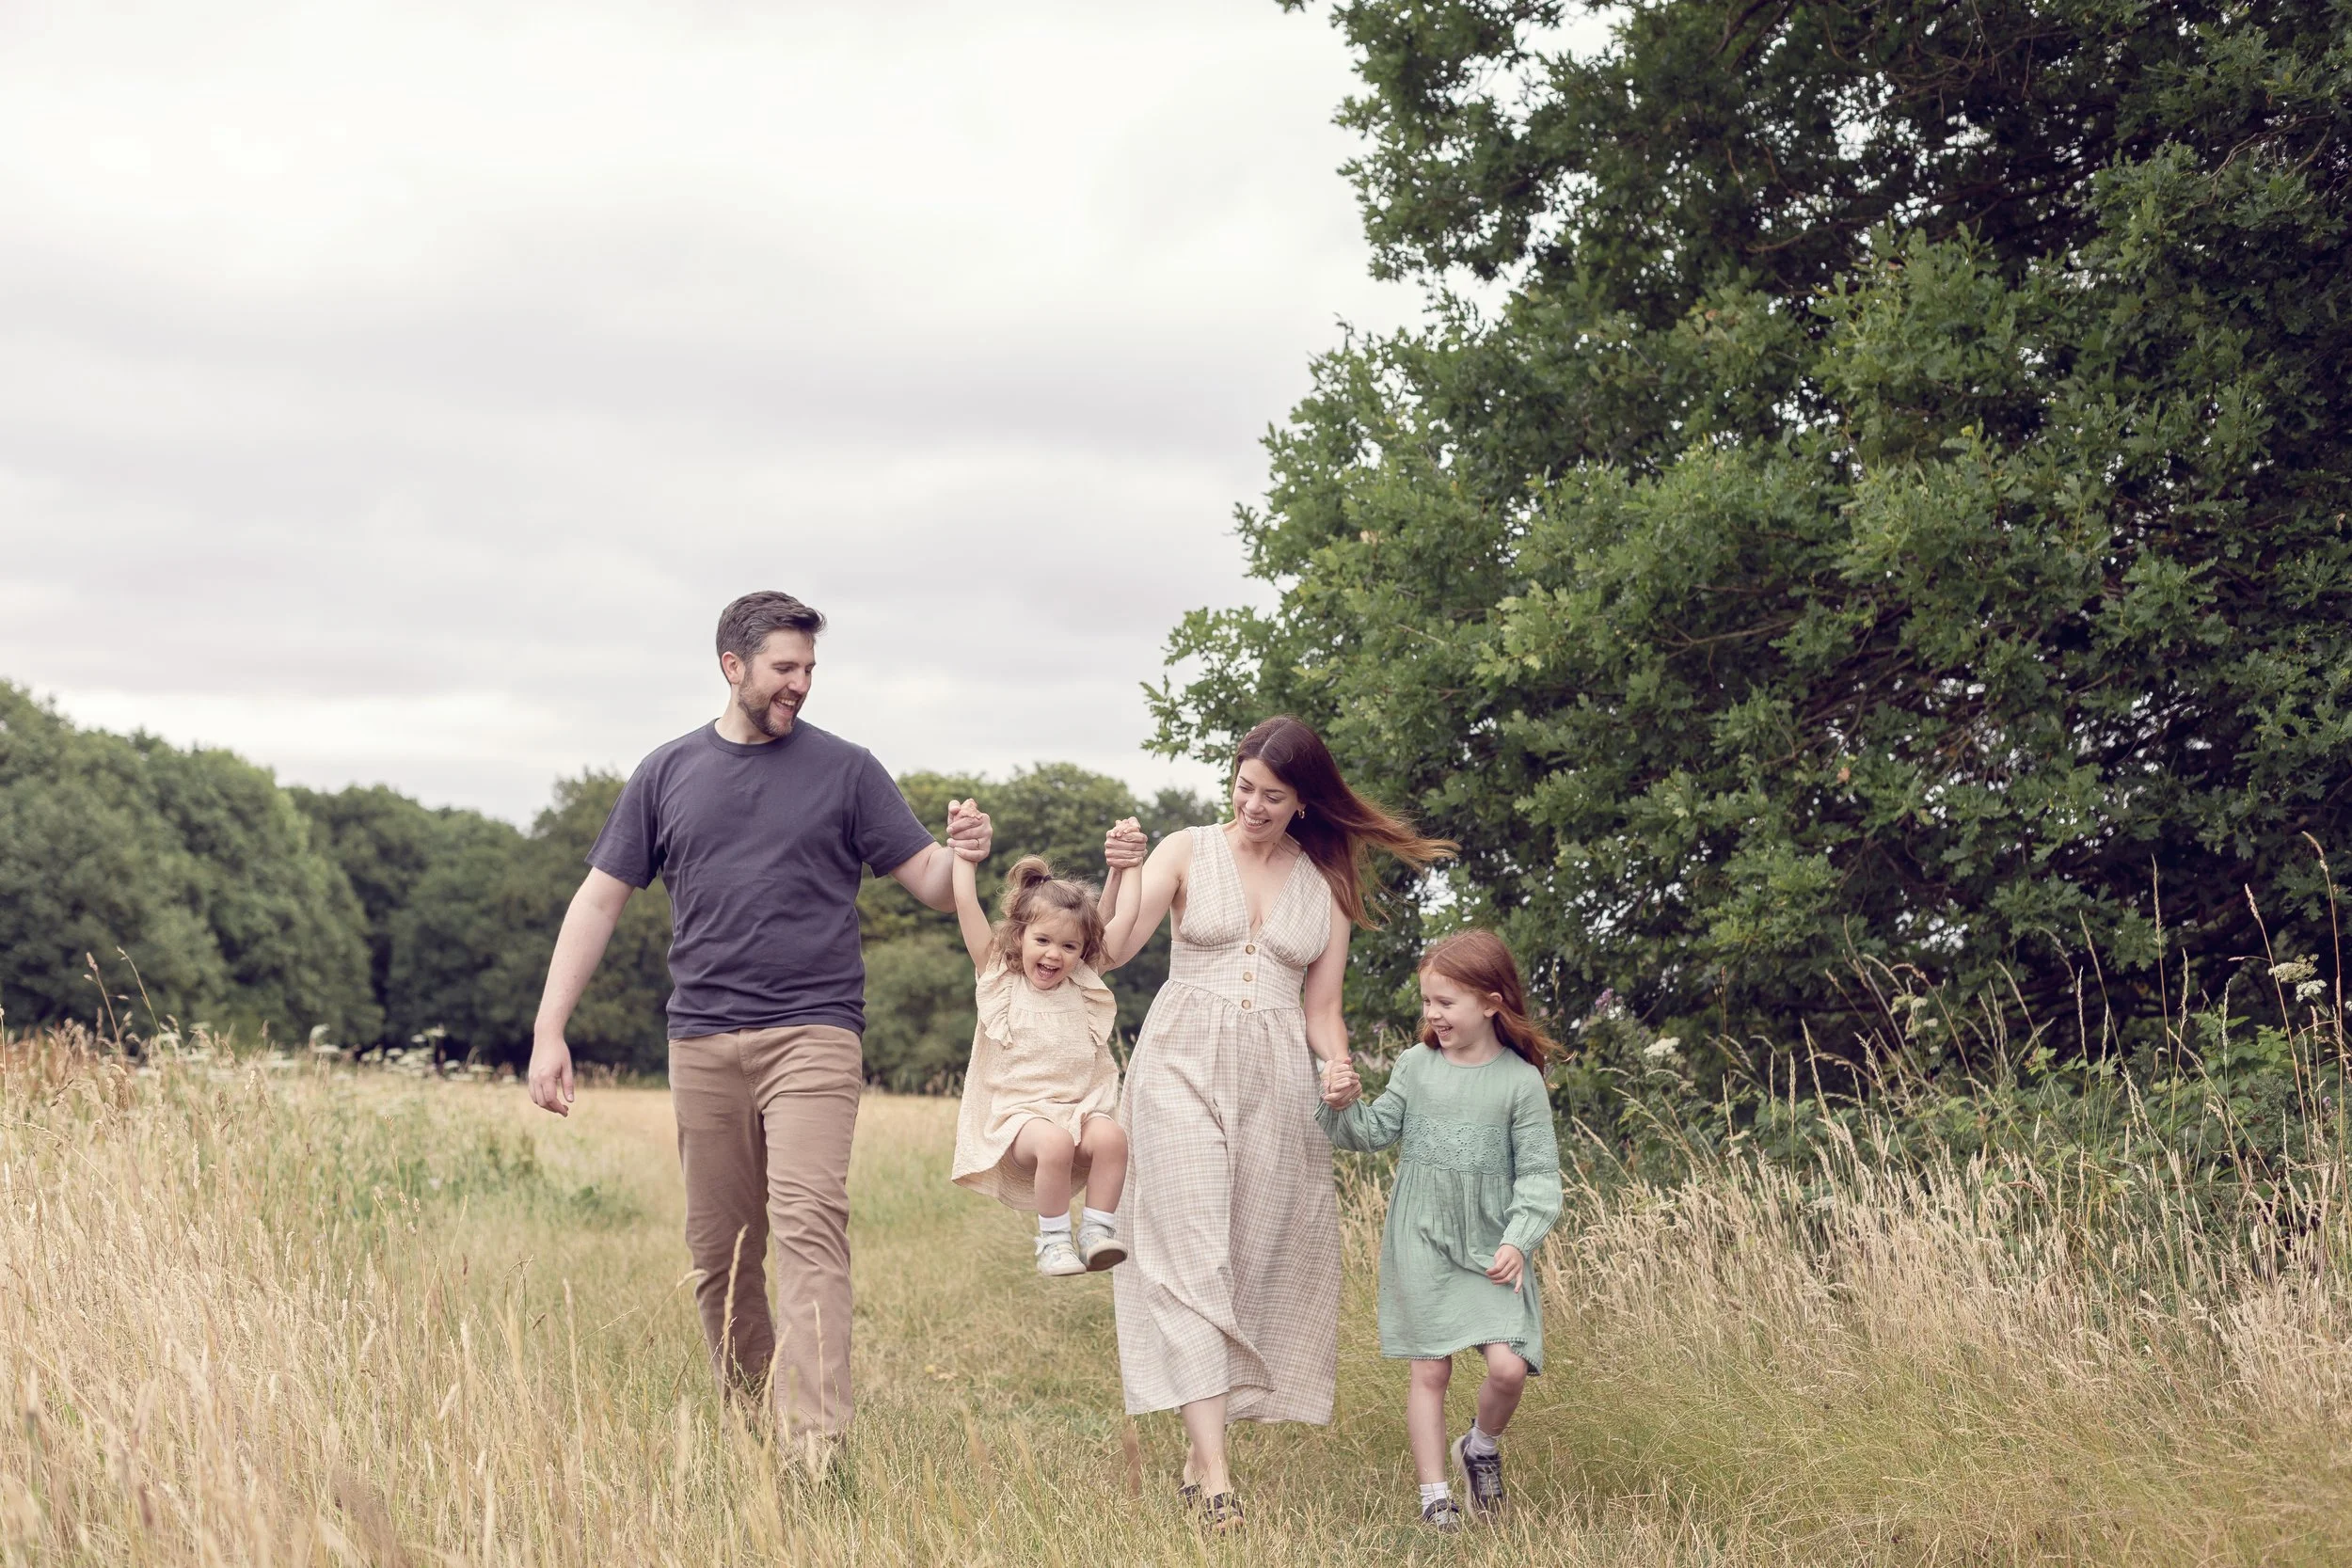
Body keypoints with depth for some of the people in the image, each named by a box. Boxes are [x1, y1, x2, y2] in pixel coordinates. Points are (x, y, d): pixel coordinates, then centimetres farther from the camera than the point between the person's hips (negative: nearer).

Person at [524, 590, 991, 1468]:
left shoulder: (845, 771, 6)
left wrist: (963, 856, -19)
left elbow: (932, 887, 5)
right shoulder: (669, 773, 11)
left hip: (812, 1035, -3)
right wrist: (549, 1031, 5)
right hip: (702, 1044, 3)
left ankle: (816, 1452, -24)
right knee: (719, 1255, 7)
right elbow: (600, 900, 12)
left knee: (809, 1227, -18)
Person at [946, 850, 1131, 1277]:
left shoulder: (1084, 985, 14)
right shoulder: (1000, 978, 5)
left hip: (1080, 1108, 3)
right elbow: (966, 906, 0)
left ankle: (1097, 1232, -20)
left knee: (1110, 1137, -30)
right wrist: (965, 854, 4)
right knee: (1053, 1143, -36)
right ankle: (1053, 1240, -21)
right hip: (1017, 1113, -3)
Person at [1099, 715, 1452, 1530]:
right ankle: (1214, 1474, -17)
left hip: (1277, 1080, 3)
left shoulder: (1328, 885, 10)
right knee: (1191, 1258, -12)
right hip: (1184, 1064, -3)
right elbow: (1113, 948, -7)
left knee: (1256, 1262, 2)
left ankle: (1200, 1449, 12)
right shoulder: (1188, 852, 3)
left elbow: (1321, 1009, 11)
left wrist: (1338, 1069, -8)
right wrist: (1121, 873, -21)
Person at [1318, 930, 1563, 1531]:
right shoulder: (1416, 1066, 3)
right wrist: (1345, 1107, -13)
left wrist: (1518, 1241, -15)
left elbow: (1539, 1173, -5)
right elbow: (1376, 1132, 6)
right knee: (1430, 1370, 4)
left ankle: (1480, 1444, 18)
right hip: (1421, 1244, 2)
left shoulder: (1520, 1081, -6)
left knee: (1508, 1366, -12)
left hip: (1490, 1249, -2)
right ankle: (1434, 1493, 14)